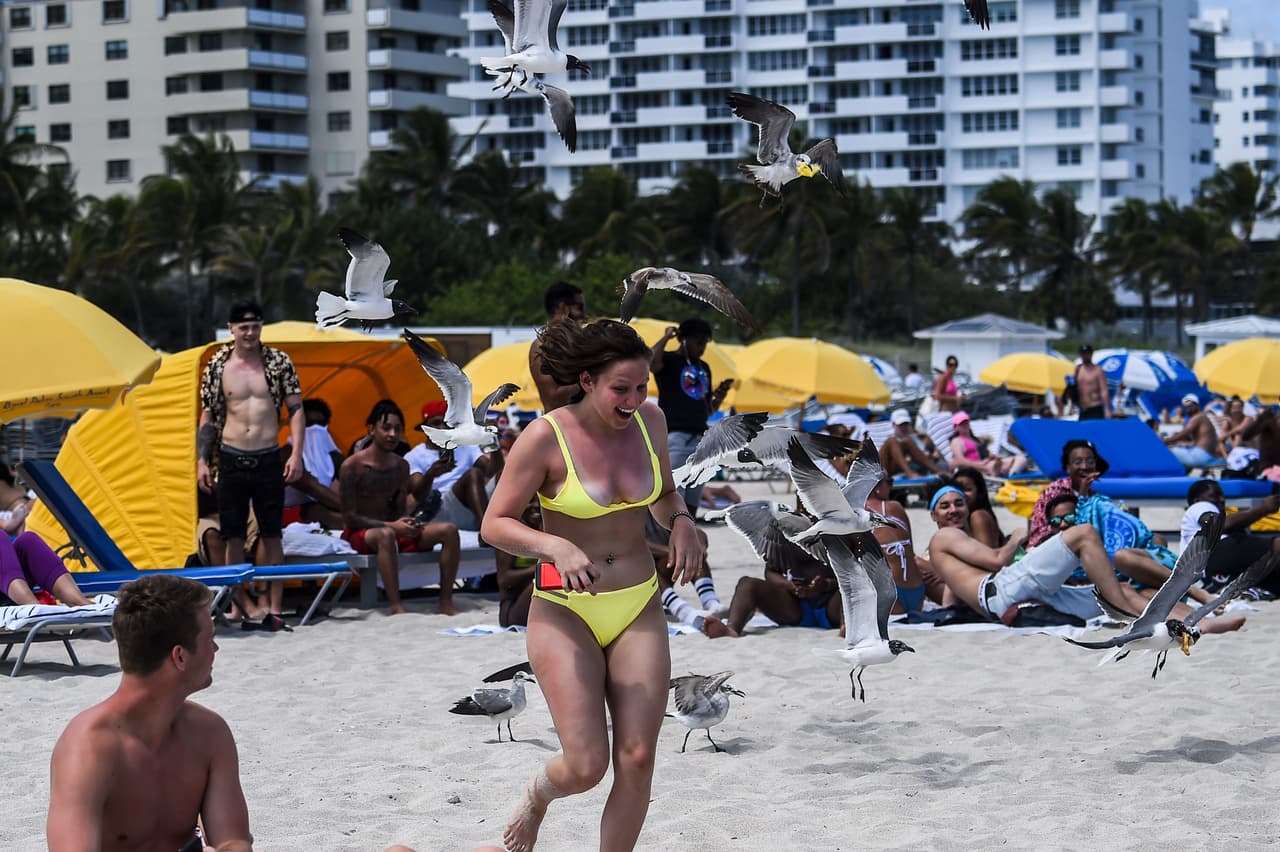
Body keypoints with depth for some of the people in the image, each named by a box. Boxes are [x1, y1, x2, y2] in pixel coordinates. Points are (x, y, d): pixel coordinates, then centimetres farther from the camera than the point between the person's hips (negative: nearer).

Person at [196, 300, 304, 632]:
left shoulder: (279, 362, 0)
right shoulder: (217, 367, 3)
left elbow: (296, 410, 1)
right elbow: (208, 417, 9)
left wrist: (296, 454, -9)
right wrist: (202, 461, 3)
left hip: (268, 459, -1)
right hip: (231, 458, 1)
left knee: (271, 535, 2)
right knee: (233, 536, 4)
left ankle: (274, 608, 7)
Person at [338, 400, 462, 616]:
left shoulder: (401, 466, 8)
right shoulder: (352, 466, -12)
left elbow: (401, 510, 11)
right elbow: (349, 517, -14)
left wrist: (407, 524, -16)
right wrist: (390, 525, -24)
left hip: (393, 529, 6)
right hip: (360, 533, -6)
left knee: (448, 530, -14)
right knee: (386, 535, -42)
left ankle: (445, 602, -16)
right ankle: (395, 606, -43)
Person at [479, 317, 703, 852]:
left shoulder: (650, 421, -1)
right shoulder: (545, 437, -16)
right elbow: (494, 525, -10)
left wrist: (681, 521, -6)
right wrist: (555, 547, -28)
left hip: (639, 608, 4)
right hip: (566, 612, -4)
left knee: (637, 760, -4)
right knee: (586, 766, -10)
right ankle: (538, 792, 27)